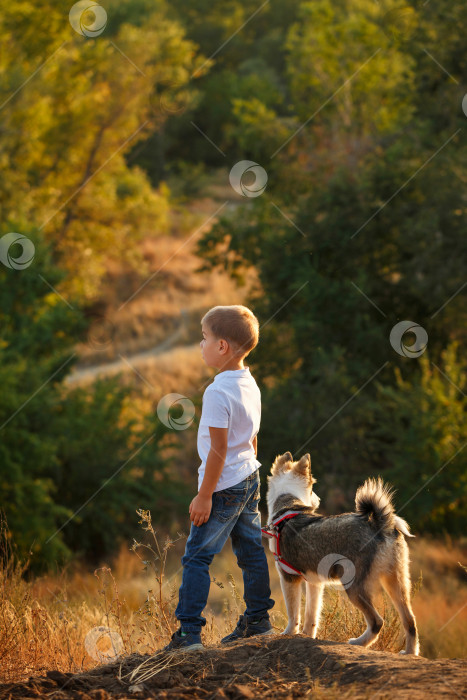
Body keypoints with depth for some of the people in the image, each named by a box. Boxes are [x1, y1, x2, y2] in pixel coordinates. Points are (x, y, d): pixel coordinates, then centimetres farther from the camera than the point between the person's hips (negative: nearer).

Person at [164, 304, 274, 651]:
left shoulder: (218, 393, -22)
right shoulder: (249, 384, 5)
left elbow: (218, 449, -21)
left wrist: (205, 495, -16)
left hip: (224, 486, -9)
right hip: (249, 479, 9)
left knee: (197, 556, -5)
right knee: (251, 550, 15)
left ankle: (189, 632, -6)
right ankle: (258, 620, 22)